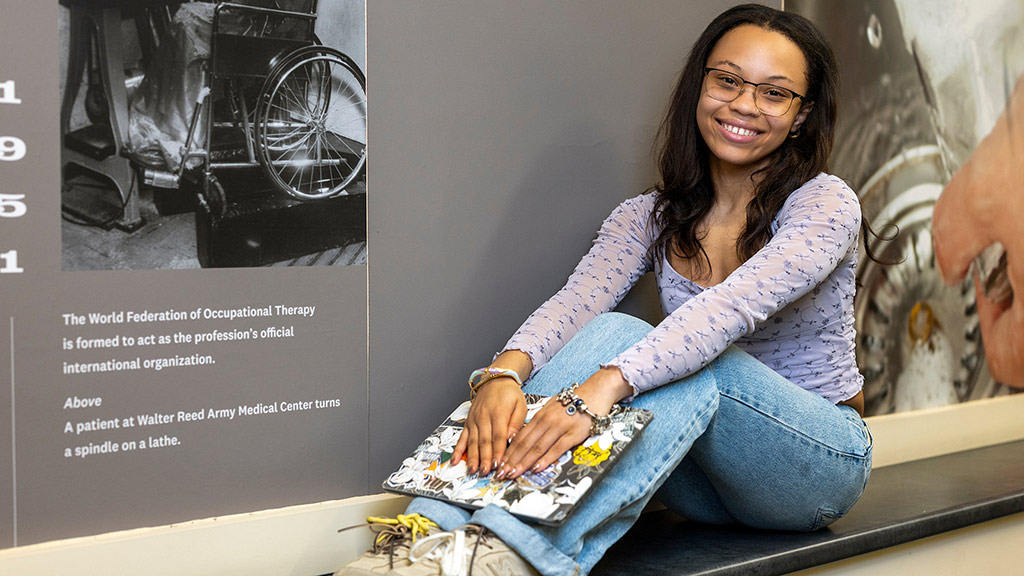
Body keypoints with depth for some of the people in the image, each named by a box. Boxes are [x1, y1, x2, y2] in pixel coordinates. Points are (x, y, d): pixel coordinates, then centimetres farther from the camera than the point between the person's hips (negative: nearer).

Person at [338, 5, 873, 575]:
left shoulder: (826, 204, -12)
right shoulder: (649, 218, 3)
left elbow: (733, 307, -31)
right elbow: (574, 303, -16)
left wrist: (601, 389, -46)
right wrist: (505, 374, -39)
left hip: (819, 461, -3)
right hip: (711, 485, 3)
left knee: (696, 368, -34)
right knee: (609, 332, -26)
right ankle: (435, 530, -42)